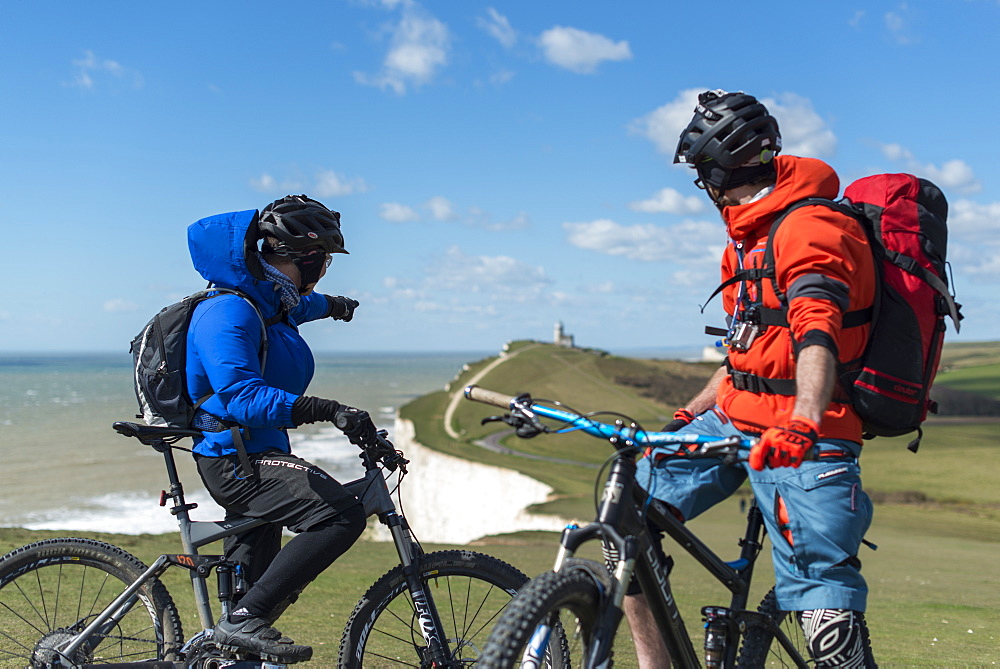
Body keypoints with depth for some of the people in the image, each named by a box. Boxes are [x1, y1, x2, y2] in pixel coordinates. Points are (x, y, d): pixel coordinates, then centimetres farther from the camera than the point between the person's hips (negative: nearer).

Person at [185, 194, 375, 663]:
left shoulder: (272, 303, 12)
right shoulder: (229, 312, -18)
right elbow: (243, 396, -31)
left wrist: (331, 304, 56)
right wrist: (328, 410, -39)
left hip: (253, 458, 10)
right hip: (235, 458, -10)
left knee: (255, 589, 18)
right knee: (341, 515, -28)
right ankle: (243, 622, -22)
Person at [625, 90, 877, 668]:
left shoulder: (810, 230, -13)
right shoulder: (750, 236, 18)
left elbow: (817, 335, -30)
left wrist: (801, 425, -45)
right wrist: (688, 415, 23)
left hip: (805, 438, -9)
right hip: (734, 419, 9)